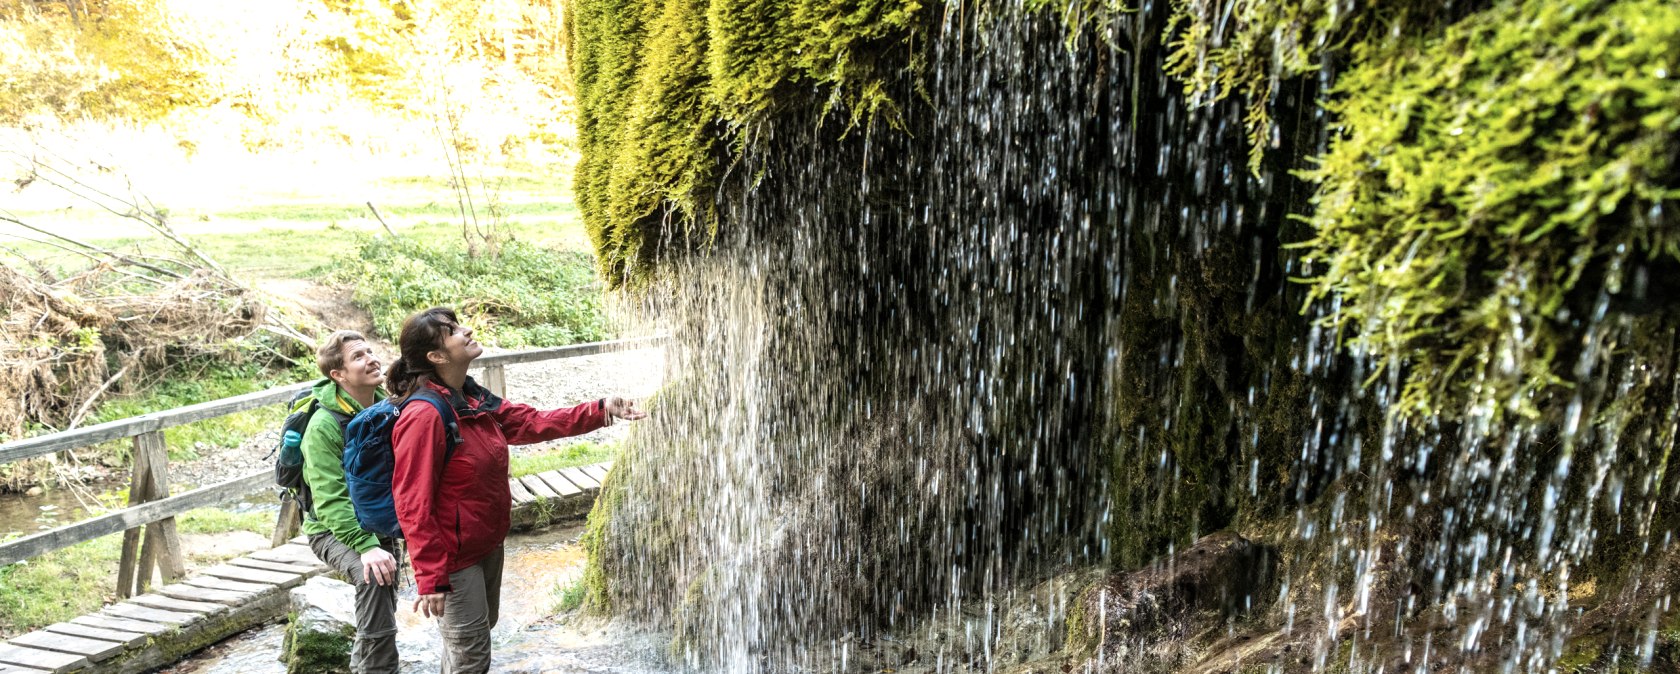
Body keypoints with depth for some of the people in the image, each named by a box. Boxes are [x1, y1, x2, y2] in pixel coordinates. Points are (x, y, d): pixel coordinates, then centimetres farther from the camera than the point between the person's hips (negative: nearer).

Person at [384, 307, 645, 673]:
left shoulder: (475, 401, 2)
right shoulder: (424, 416, -26)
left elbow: (534, 423, 5)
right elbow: (413, 505, -26)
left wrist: (600, 410, -5)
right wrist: (430, 578, -25)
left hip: (487, 545, 9)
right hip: (454, 559, -9)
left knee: (481, 627, 26)